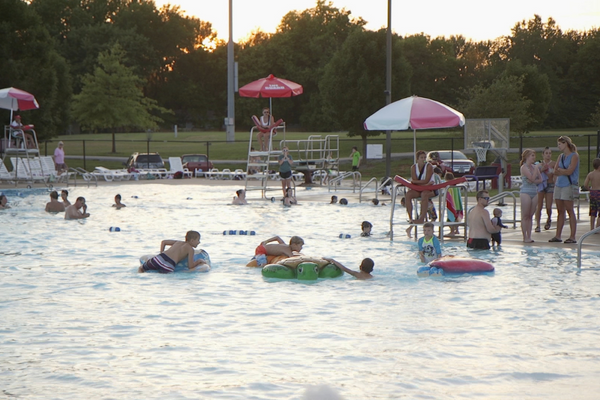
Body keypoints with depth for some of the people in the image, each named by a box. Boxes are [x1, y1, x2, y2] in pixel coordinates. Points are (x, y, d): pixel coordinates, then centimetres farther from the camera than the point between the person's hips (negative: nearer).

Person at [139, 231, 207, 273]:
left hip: (159, 258, 6)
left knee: (141, 268, 25)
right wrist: (199, 261, 23)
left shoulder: (179, 242, 28)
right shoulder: (190, 249, 9)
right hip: (169, 266, -6)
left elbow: (163, 242, 39)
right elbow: (190, 266, 6)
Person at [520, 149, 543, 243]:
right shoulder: (524, 167, -8)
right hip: (525, 192, -7)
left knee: (530, 216, 7)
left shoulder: (535, 167, 13)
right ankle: (525, 237, -2)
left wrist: (534, 181, -10)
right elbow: (532, 178, -17)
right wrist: (536, 169, -10)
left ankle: (529, 236, 10)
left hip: (534, 192, 7)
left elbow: (540, 179, 8)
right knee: (525, 216, -3)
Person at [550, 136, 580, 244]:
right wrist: (563, 171, -8)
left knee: (570, 210, -8)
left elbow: (569, 171, -13)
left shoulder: (574, 156, -4)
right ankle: (558, 236, 8)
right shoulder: (560, 157, 17)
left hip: (569, 185, -7)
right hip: (559, 185, 7)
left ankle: (573, 237, -8)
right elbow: (555, 172, 9)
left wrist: (560, 170, 1)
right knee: (560, 211, 7)